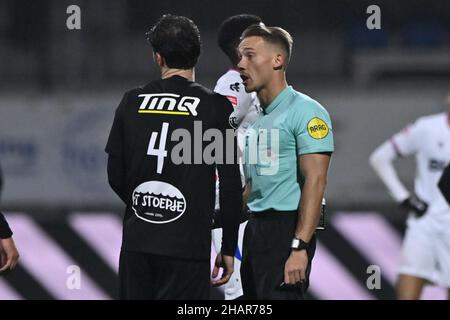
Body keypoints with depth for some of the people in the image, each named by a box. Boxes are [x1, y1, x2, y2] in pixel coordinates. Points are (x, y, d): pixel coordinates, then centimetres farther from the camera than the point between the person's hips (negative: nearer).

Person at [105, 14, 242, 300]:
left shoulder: (132, 103, 6)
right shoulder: (216, 107, -3)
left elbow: (116, 177, 9)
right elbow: (231, 185, -5)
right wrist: (228, 248, 3)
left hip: (136, 243, 4)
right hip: (187, 244, -3)